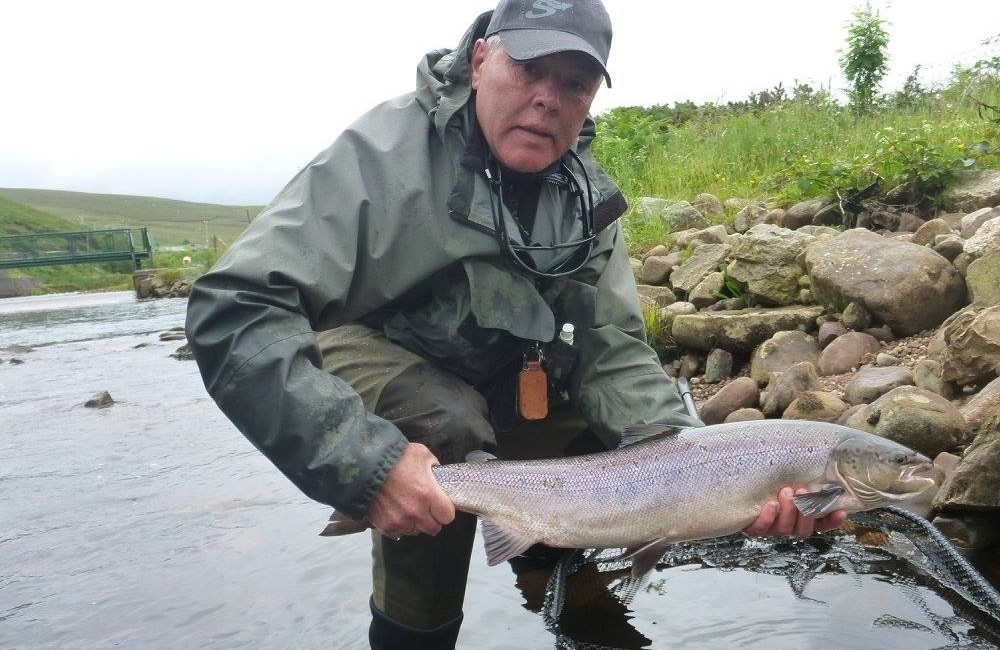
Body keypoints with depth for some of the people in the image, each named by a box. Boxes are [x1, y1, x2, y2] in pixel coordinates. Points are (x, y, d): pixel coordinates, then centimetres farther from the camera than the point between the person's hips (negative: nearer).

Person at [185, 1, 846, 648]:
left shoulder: (586, 195, -9)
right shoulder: (389, 149, -27)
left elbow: (613, 352, -11)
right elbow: (233, 310, -34)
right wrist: (365, 463, -43)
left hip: (495, 386, 6)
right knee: (450, 425, -34)